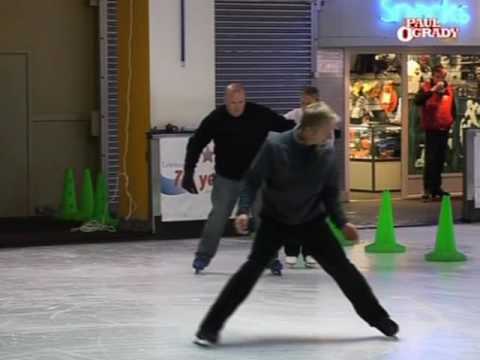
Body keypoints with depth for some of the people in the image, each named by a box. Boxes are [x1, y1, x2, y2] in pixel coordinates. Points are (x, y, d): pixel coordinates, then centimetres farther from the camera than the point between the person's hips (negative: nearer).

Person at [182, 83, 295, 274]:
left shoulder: (260, 115, -14)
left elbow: (287, 127, -4)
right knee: (218, 215, 2)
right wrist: (188, 173, -11)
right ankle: (203, 255, 16)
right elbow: (195, 144, -8)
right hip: (226, 178, 0)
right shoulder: (215, 119, -14)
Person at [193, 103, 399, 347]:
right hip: (275, 220, -3)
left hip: (312, 221, 3)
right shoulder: (275, 146, -23)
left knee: (342, 268, 2)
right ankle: (210, 326, -11)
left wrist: (341, 222, -6)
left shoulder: (327, 154, -11)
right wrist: (244, 211, -28)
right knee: (253, 268, -16)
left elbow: (330, 192, 1)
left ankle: (379, 318, 19)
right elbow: (253, 180, -16)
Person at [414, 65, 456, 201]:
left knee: (441, 160, 10)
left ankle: (437, 187, 19)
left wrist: (452, 120, 9)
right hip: (431, 130, -5)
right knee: (430, 160, -10)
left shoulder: (449, 89, 8)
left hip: (444, 130, 5)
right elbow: (417, 101, -25)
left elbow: (453, 107, 21)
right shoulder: (426, 87, -6)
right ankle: (428, 190, -11)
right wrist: (433, 90, -29)